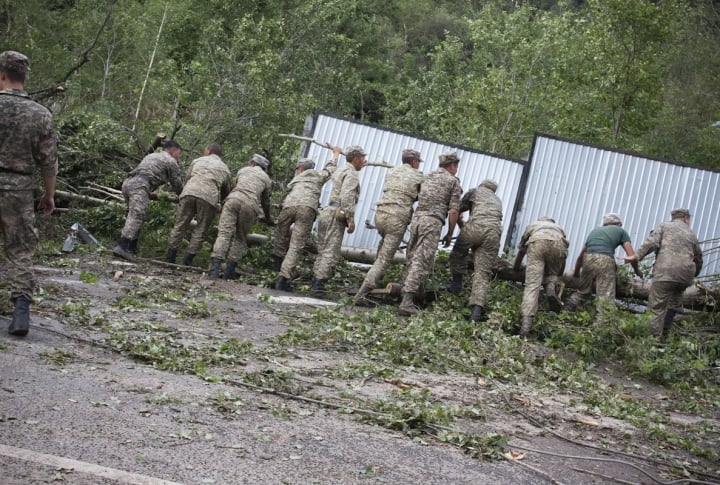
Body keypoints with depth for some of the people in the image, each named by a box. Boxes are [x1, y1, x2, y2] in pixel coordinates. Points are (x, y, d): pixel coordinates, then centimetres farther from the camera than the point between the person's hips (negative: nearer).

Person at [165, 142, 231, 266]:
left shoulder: (197, 161, 27)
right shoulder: (225, 169, 26)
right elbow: (228, 191, 30)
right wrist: (218, 202, 47)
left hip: (189, 192, 1)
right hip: (210, 197, -1)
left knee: (180, 225, 8)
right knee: (200, 231, 7)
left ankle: (170, 258, 7)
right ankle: (187, 261, 2)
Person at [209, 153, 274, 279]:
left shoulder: (243, 170, 28)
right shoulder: (266, 179, 23)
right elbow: (265, 201, 30)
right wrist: (268, 217, 49)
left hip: (233, 198, 1)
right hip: (250, 205, 0)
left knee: (224, 234, -6)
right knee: (240, 239, 12)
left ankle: (215, 269, -20)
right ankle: (229, 272, 3)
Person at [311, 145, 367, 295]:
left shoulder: (340, 170, 21)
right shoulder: (351, 174, -7)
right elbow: (347, 197, -20)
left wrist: (359, 168, 48)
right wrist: (351, 219, -20)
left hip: (326, 212, 9)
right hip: (336, 215, -9)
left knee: (322, 251, 10)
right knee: (331, 253, -10)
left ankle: (315, 283, 9)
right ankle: (319, 284, -16)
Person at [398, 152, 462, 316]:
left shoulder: (427, 177, 21)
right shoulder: (453, 181, 4)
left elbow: (417, 198, 17)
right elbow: (453, 211, -1)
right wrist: (450, 234, 7)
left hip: (417, 217, 6)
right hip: (433, 222, -6)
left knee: (411, 259, 11)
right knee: (422, 262, -9)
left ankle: (406, 296, 9)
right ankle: (407, 302, -18)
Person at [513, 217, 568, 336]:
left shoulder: (532, 226, 42)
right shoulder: (558, 228, 43)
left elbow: (521, 251, 47)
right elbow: (563, 263, 43)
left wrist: (515, 270, 62)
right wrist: (558, 277, 56)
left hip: (536, 242, -1)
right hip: (558, 244, 1)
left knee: (532, 283, -8)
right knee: (552, 272, 28)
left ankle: (526, 322, -24)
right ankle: (550, 288, -5)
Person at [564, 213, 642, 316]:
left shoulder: (595, 230, 32)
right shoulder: (621, 231, 22)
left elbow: (580, 256, 33)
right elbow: (631, 256, 11)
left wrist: (576, 273, 46)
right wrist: (637, 270, 28)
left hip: (588, 259, 4)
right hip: (605, 261, -4)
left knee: (583, 292, 23)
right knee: (606, 298, -4)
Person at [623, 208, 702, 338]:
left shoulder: (663, 226, 12)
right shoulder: (691, 234, 23)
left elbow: (651, 243, -6)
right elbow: (698, 258, 30)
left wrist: (636, 256, -7)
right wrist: (693, 275, 45)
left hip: (665, 272, -4)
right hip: (685, 275, 4)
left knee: (657, 307, -3)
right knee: (673, 304, 20)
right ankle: (664, 335, 15)